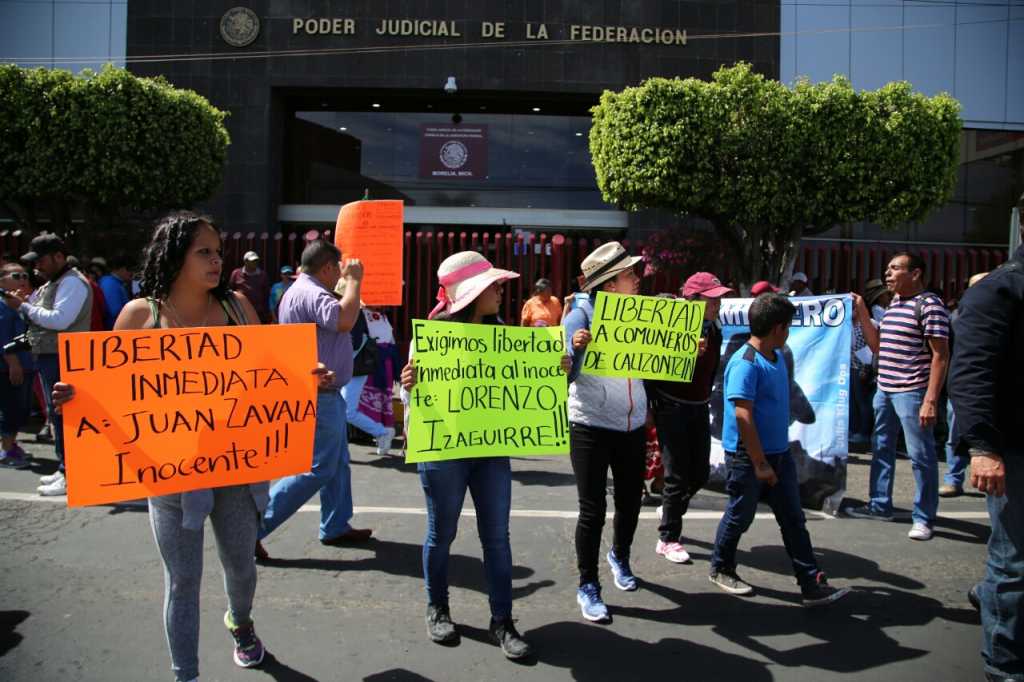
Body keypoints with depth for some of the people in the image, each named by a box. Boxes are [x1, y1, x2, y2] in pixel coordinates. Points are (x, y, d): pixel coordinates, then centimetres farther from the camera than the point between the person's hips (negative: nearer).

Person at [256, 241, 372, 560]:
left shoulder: (298, 290, 14)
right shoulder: (311, 293, -21)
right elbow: (344, 319, -37)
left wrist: (347, 282, 20)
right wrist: (353, 280, -25)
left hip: (319, 394, 11)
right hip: (319, 396, -11)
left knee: (337, 462, 17)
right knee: (317, 469, -4)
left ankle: (335, 527, 26)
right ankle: (255, 526, -1)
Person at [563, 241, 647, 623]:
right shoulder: (581, 317, -12)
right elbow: (564, 376, -12)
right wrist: (575, 348, -30)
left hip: (633, 427, 5)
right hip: (591, 428, -5)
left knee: (631, 502, 17)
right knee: (592, 510, -1)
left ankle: (620, 557, 46)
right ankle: (588, 587, 17)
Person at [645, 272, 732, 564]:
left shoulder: (714, 332, 3)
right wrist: (651, 408, -14)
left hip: (699, 409, 6)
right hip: (671, 408, -6)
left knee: (700, 473, 10)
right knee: (678, 476, -2)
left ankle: (670, 511, 36)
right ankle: (668, 539, 13)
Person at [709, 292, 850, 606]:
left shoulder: (777, 356, 8)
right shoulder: (746, 364, -21)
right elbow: (743, 416, -24)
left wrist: (772, 459, 19)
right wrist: (760, 464, -22)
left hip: (779, 453, 8)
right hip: (747, 457, -8)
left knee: (793, 519, 9)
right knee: (740, 516, 9)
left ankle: (812, 584, 15)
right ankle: (721, 569, 30)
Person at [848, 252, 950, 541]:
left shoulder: (929, 305, -11)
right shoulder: (893, 305, 15)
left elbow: (940, 355, -15)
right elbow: (877, 346, 19)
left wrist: (931, 400, -21)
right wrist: (862, 313, 10)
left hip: (912, 393, -9)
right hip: (884, 391, 9)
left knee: (921, 456, 0)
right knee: (881, 450, 17)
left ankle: (923, 518, 10)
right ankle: (880, 505, 31)